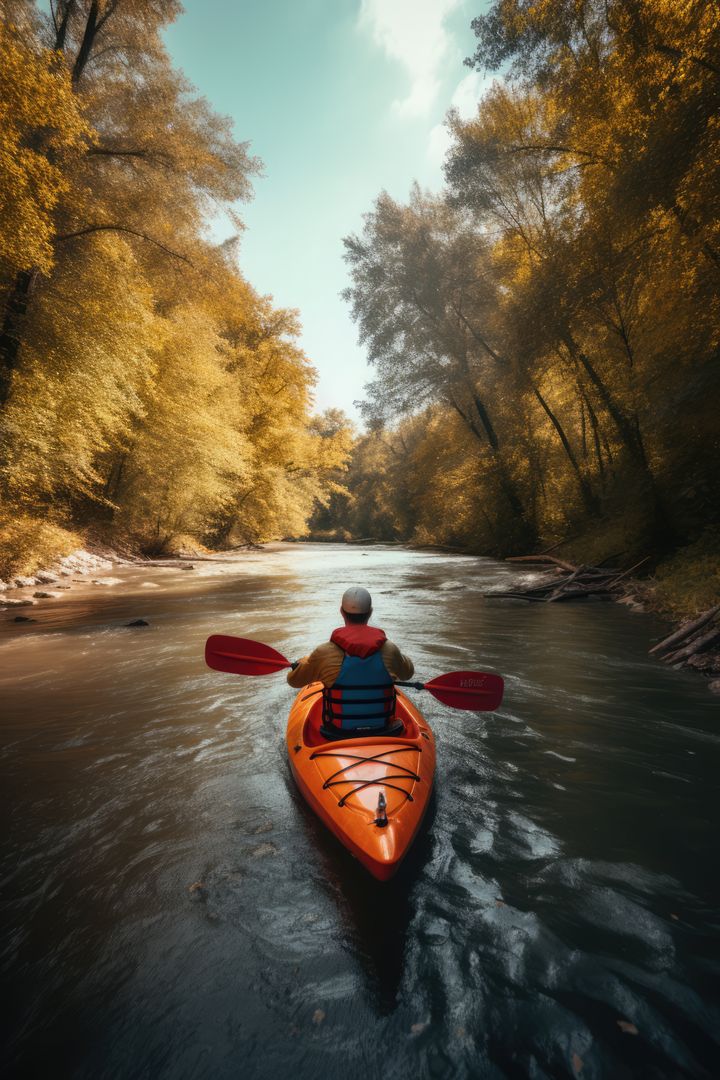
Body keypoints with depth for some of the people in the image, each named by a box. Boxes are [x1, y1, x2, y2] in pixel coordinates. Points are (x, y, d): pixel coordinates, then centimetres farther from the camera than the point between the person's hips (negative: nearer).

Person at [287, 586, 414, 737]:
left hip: (337, 735, -1)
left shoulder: (325, 653, -18)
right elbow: (408, 673, 10)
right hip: (382, 733, 1)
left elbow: (294, 681, 0)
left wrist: (305, 661, 21)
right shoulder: (389, 650, -13)